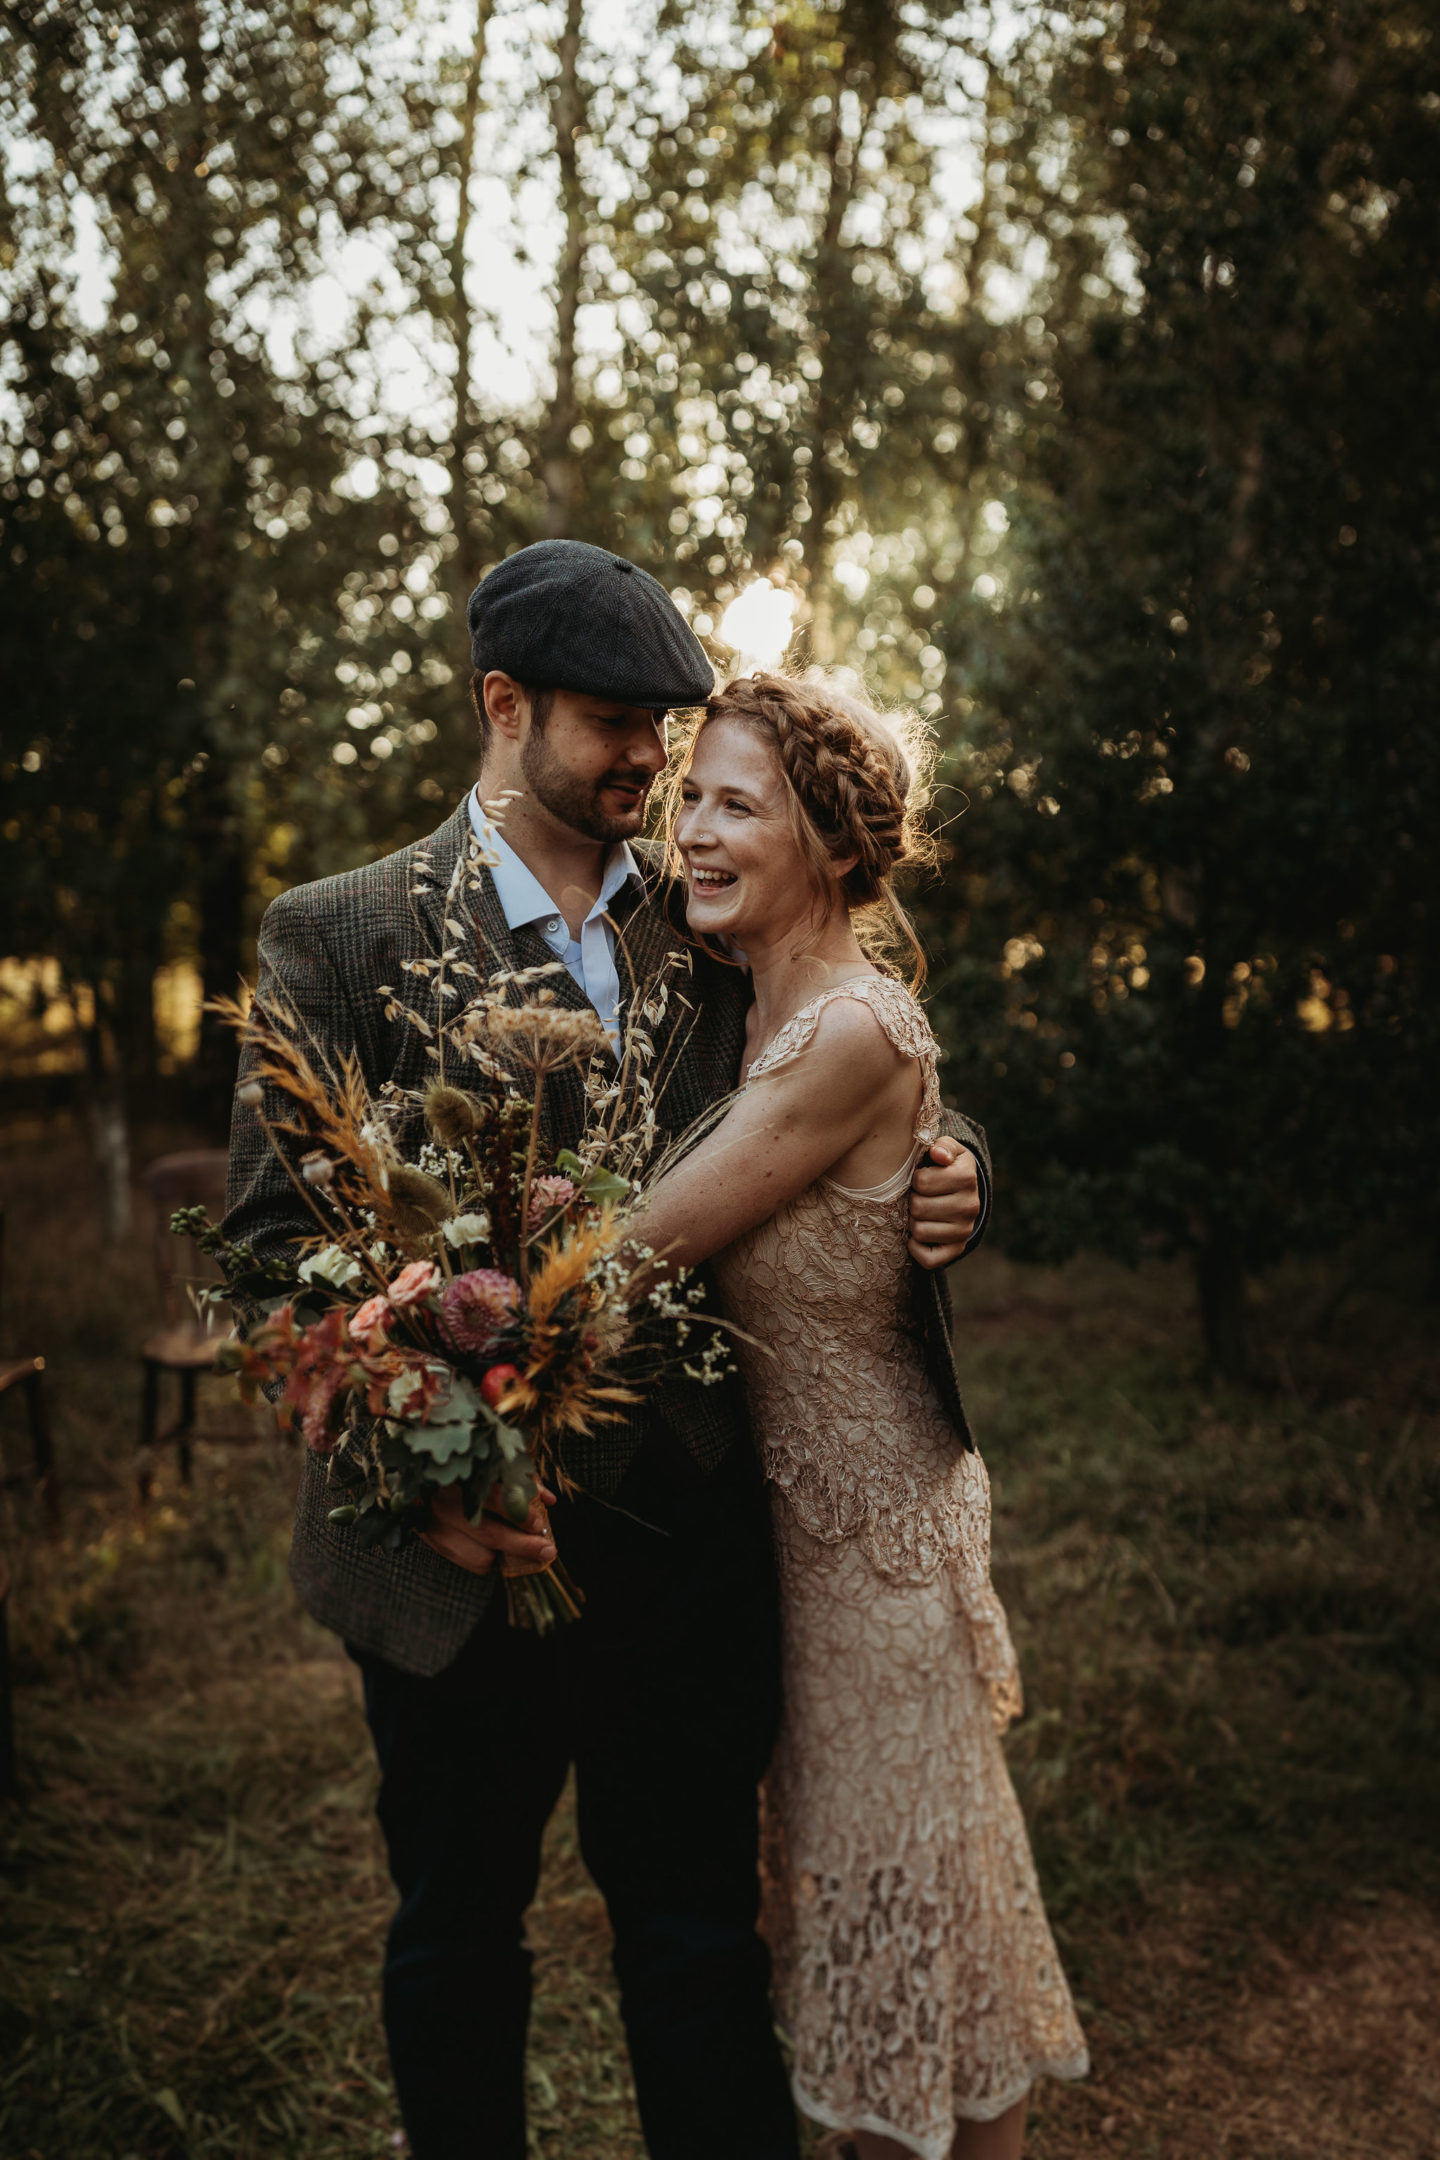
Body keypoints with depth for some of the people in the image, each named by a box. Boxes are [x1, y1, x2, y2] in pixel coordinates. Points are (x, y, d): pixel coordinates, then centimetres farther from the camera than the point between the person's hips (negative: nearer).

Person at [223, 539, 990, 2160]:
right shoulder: (341, 933, -5)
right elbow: (274, 1234, -9)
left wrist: (947, 1180, -13)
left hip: (692, 1530, 2)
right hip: (461, 1543, -1)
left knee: (700, 1933, 15)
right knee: (458, 1933, 20)